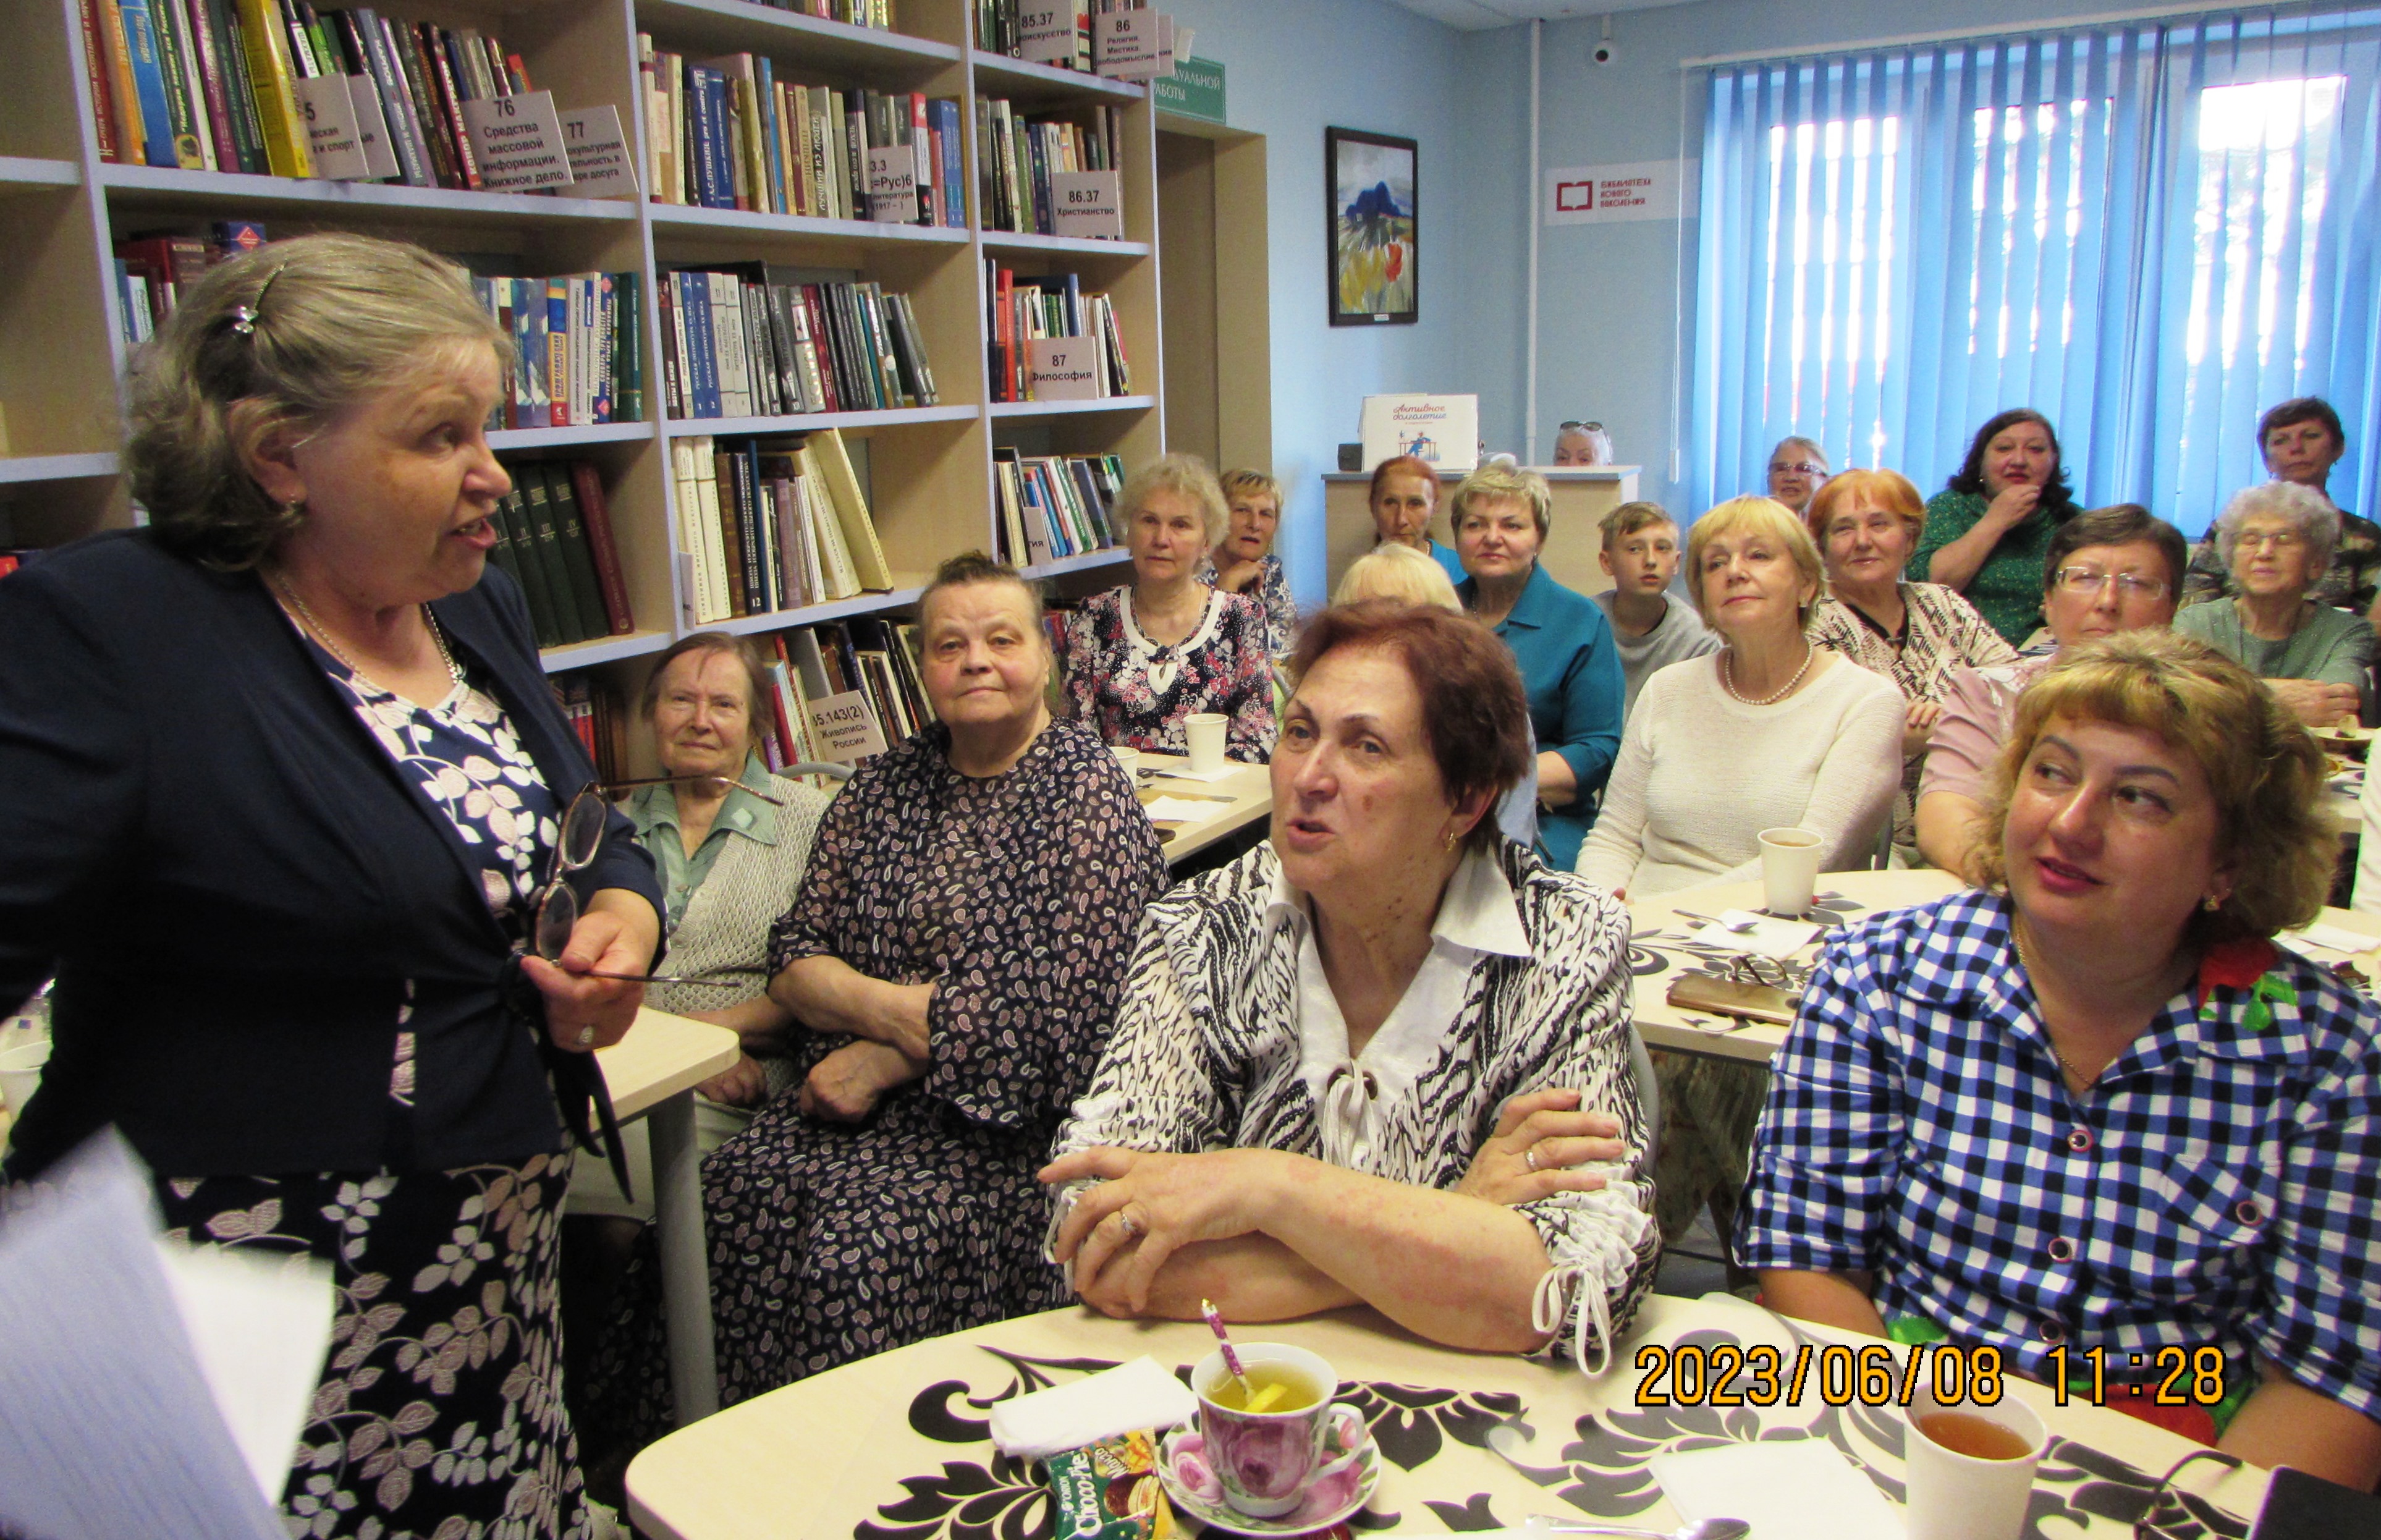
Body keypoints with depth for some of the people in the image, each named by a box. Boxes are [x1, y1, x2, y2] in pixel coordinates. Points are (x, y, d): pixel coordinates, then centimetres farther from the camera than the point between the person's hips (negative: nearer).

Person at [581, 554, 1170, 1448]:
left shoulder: (1088, 791, -4)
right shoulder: (881, 788, 13)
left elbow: (1049, 1005, -13)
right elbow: (796, 957, 8)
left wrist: (887, 1057, -11)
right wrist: (902, 1005, -12)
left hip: (1007, 1116, -5)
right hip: (858, 1100, 5)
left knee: (861, 1243, -27)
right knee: (722, 1207, -18)